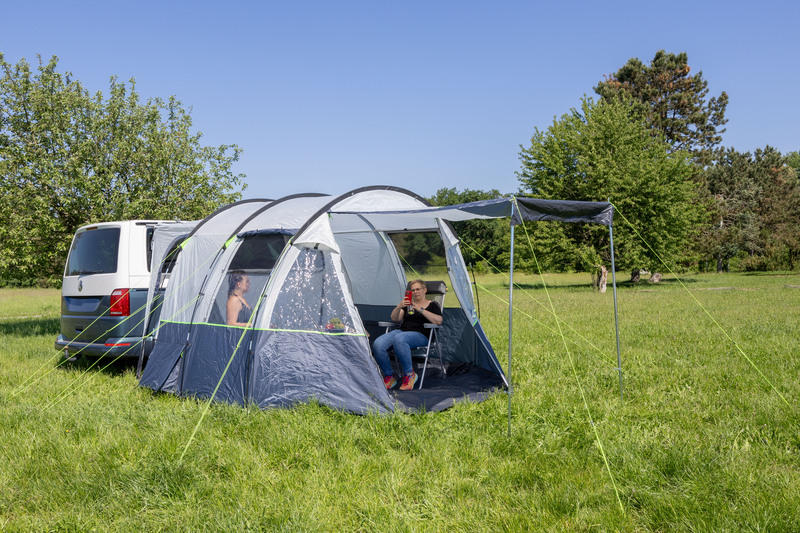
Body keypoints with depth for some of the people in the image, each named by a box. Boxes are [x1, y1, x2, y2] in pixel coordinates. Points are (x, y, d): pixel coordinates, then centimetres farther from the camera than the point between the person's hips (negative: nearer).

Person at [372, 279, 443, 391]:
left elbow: (438, 321, -6)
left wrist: (420, 310, -12)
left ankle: (409, 374, -26)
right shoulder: (408, 304, 24)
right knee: (377, 345, -26)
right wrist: (399, 306, -5)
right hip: (401, 330, 5)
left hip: (419, 335, -5)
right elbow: (394, 319, 15)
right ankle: (389, 376, -10)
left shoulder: (432, 305, 12)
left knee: (399, 338, -41)